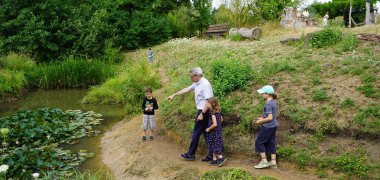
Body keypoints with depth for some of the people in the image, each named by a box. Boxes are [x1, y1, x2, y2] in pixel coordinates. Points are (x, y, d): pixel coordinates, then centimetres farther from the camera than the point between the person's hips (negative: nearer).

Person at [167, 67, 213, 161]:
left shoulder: (205, 84, -20)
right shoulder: (197, 84, 9)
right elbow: (186, 89, 19)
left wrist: (202, 114, -23)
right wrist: (174, 95, 24)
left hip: (204, 112, -9)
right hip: (202, 111, 9)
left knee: (196, 133, 1)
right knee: (206, 133, 11)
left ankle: (191, 154, 13)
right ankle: (211, 155, 15)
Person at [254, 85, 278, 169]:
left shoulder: (268, 104, -22)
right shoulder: (273, 102, 7)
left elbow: (270, 118, -25)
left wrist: (261, 121, -12)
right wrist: (262, 118, 14)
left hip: (268, 127, -9)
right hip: (273, 126, 9)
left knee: (259, 142, 4)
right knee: (271, 143, 15)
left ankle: (264, 161, 9)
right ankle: (273, 162, 20)